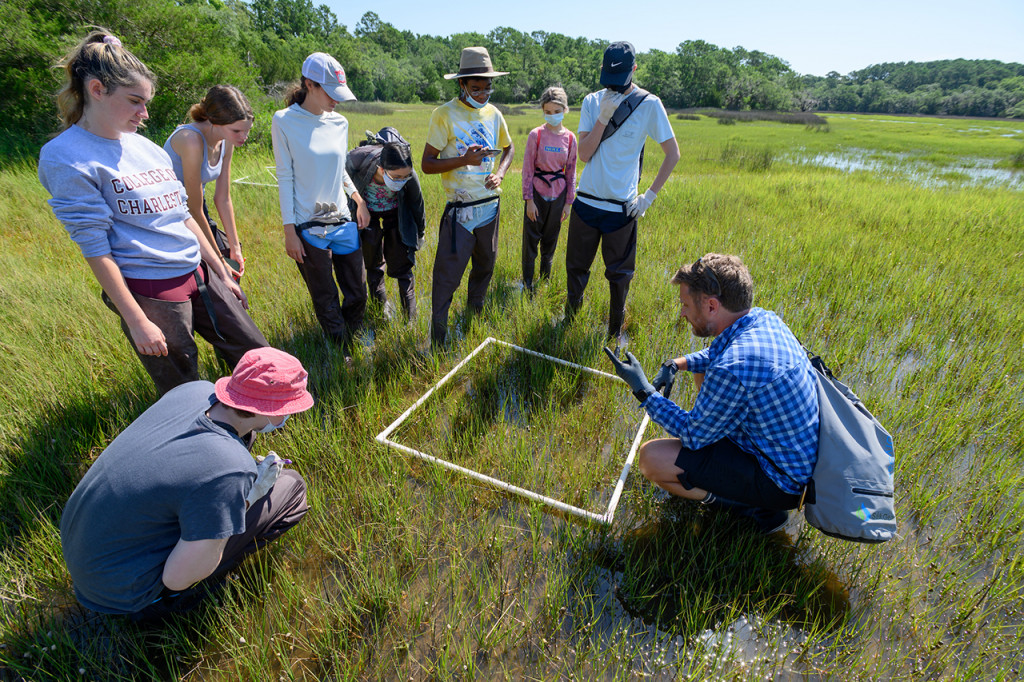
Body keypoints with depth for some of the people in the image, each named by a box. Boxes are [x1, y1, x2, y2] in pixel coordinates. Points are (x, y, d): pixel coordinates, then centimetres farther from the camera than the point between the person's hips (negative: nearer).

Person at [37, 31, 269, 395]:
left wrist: (223, 274, 14)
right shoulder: (65, 157, -10)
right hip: (149, 292, -7)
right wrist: (136, 321, -15)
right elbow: (95, 248, -14)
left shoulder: (146, 146, 11)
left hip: (199, 274, 7)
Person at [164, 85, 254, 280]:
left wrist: (235, 247, 1)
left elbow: (223, 199, 1)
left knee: (232, 271, 2)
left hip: (196, 215, 7)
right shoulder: (192, 140, -27)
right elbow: (194, 210, -24)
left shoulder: (226, 141, -5)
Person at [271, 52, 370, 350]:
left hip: (343, 221, 5)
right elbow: (285, 178, -7)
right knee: (326, 303, 5)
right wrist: (289, 231, -9)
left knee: (358, 295, 10)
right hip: (308, 226, -5)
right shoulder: (284, 121, -7)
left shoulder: (339, 122, 7)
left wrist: (359, 200, 4)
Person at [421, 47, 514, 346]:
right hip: (460, 209, -6)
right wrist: (464, 160, -22)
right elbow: (427, 164, -9)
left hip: (490, 205, 6)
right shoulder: (444, 114, -8)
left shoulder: (493, 113, 7)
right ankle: (437, 337, 7)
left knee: (485, 266, 18)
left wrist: (500, 173, 3)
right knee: (448, 273, -6)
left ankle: (474, 316, 39)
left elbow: (509, 147, 23)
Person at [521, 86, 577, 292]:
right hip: (537, 192, -2)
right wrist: (528, 200, -10)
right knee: (531, 238, 4)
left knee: (551, 239, 14)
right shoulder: (536, 135, -8)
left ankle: (546, 278, 31)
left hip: (558, 194, 2)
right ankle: (527, 282, 19)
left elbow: (571, 172, 5)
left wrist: (569, 202, 4)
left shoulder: (570, 138, -1)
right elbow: (527, 169, -6)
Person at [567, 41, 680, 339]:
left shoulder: (649, 105, -4)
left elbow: (673, 154, 1)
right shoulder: (592, 101, 4)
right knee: (576, 266, 12)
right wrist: (603, 117, -15)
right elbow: (584, 154, -4)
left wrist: (650, 194, -5)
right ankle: (569, 321, 32)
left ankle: (615, 333, 22)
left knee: (619, 273, 6)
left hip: (621, 206, -2)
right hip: (586, 200, 3)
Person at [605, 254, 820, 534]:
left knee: (651, 458, -16)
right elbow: (718, 355, 18)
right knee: (704, 372, 19)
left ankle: (753, 506, 1)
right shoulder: (766, 319, -7)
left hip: (786, 483, -9)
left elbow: (693, 435, -19)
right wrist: (678, 363, 5)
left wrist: (643, 391, -12)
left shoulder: (733, 369, -35)